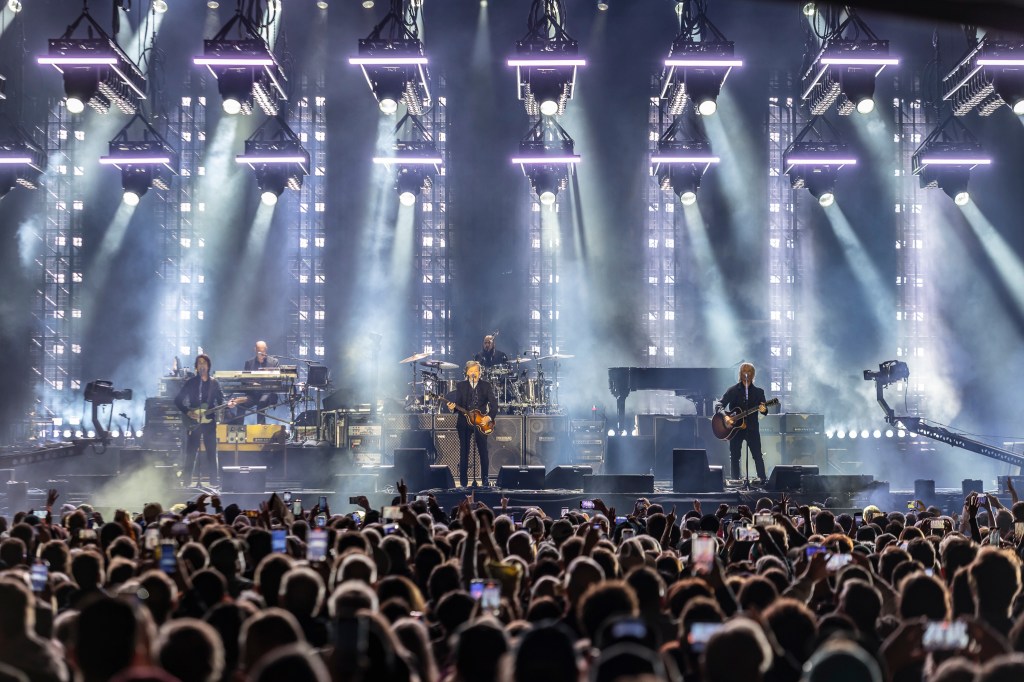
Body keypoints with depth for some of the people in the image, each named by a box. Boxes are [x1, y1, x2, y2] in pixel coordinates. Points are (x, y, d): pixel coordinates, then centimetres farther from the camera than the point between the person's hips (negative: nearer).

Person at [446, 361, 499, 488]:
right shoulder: (460, 386, 7)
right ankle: (463, 482, 6)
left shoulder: (486, 385, 5)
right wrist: (452, 407, -18)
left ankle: (485, 481, 7)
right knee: (464, 453, 1)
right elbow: (458, 403, 4)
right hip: (464, 423, 1)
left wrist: (489, 416, -15)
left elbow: (493, 403, -1)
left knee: (483, 452, -2)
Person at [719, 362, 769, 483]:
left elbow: (765, 410, 3)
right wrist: (725, 417, -23)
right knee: (734, 456, 2)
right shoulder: (733, 390, 3)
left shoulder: (758, 392, 7)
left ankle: (763, 481, -2)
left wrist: (763, 410, -22)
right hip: (735, 428, 0)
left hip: (752, 428, 0)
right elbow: (720, 405, -4)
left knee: (758, 456, -4)